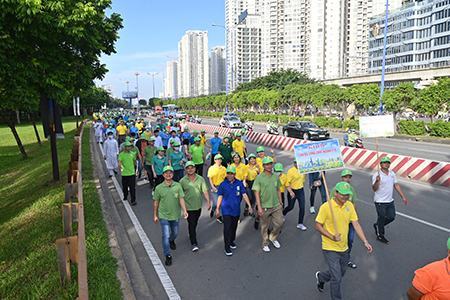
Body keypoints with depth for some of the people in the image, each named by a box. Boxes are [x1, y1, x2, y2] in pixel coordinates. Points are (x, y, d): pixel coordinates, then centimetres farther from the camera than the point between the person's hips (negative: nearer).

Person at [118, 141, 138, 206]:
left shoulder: (132, 153, 4)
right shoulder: (121, 154, -6)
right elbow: (119, 162, -18)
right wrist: (120, 167, -36)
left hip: (132, 173, 1)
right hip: (124, 174, -1)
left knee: (132, 188, -2)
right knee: (125, 187, 13)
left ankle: (133, 200, 3)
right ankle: (125, 197, 37)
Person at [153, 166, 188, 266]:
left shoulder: (178, 186, -7)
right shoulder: (159, 188, -8)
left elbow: (181, 199, -11)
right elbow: (156, 202, 0)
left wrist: (184, 211, -24)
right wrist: (155, 215, 3)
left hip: (175, 215, 2)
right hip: (164, 216, -2)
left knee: (175, 233, 22)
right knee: (166, 236, -5)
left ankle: (171, 241, 56)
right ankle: (168, 256, 9)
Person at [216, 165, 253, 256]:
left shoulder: (239, 183, -2)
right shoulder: (223, 184, -5)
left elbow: (244, 195, -4)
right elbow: (220, 197, 0)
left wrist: (249, 205, -13)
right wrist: (217, 209, -1)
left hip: (236, 209, 2)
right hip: (226, 210, -2)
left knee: (234, 227, 17)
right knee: (227, 228, -6)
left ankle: (232, 241, 38)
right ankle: (227, 247, 1)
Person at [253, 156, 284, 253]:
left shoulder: (276, 177, 6)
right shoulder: (259, 178, -9)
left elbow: (278, 191, 15)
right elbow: (256, 193, -11)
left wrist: (280, 203, 14)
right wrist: (259, 207, -15)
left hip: (276, 205, 4)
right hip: (265, 206, -4)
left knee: (280, 223, 6)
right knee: (265, 226, 8)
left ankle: (273, 237, 32)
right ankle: (265, 244, 27)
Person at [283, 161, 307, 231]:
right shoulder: (291, 171, -17)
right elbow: (287, 183, -18)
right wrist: (291, 192, -27)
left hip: (301, 190, 4)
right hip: (293, 191, -4)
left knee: (302, 207, -1)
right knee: (290, 207, 12)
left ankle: (300, 224, 12)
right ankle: (281, 214, 42)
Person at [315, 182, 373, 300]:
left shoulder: (349, 205, -3)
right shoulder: (326, 207, -20)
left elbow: (356, 224, 0)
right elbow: (318, 225, -13)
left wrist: (365, 242, -8)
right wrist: (332, 237, -24)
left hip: (344, 248, 6)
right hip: (330, 249, -6)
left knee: (341, 273, 23)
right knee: (337, 278, -5)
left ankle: (320, 276, 50)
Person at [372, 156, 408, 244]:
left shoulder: (392, 174, 5)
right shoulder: (377, 175, -16)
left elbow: (396, 185, 13)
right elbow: (374, 189, -23)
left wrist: (403, 197, 11)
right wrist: (377, 181, -43)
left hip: (390, 201, 7)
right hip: (380, 202, -6)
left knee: (391, 217, 14)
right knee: (382, 218, 6)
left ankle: (377, 225, 37)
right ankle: (380, 235, 26)